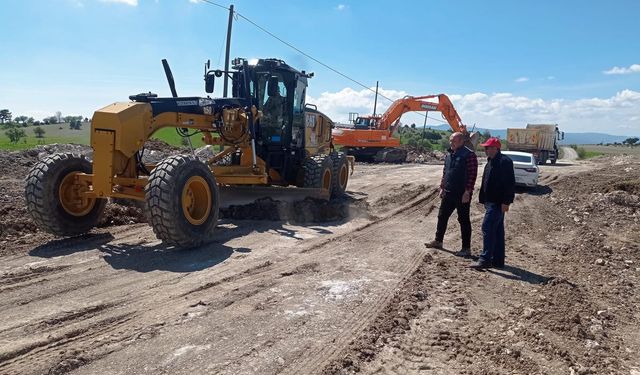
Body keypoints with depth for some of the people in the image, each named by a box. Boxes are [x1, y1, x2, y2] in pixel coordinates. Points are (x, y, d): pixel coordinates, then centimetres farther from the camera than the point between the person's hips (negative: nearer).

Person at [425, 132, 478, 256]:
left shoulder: (469, 155, -13)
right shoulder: (449, 154, 12)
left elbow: (472, 175, -17)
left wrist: (467, 192, -21)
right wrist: (442, 188, 15)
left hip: (462, 194, -8)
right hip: (448, 193, 8)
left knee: (464, 220, 0)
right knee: (442, 217, 16)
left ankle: (466, 248, 10)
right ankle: (438, 241, 32)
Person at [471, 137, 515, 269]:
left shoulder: (504, 162, -14)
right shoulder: (491, 162, 17)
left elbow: (510, 183, -20)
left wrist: (506, 202, -22)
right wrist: (484, 200, 20)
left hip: (498, 203, -10)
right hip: (491, 202, 10)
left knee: (487, 228, -12)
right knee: (497, 231, 13)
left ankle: (485, 259, -9)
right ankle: (498, 260, 21)